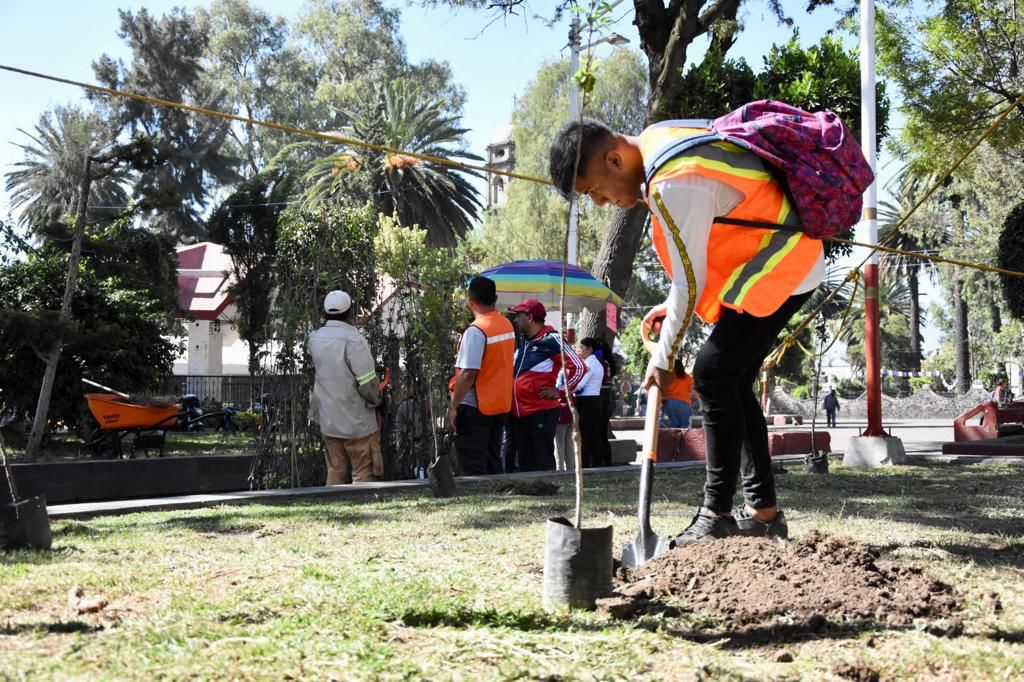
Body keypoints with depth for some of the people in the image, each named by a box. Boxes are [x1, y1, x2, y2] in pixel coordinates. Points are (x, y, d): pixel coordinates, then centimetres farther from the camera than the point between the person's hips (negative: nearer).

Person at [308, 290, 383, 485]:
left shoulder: (315, 339, 1)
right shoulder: (353, 339, -19)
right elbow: (368, 383, -18)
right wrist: (375, 399, -1)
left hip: (329, 422, 6)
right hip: (357, 423, -6)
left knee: (335, 474, 13)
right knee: (363, 475, 2)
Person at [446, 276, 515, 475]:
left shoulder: (475, 331, -17)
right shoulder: (507, 325, 7)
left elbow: (468, 373, -22)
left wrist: (453, 406, -18)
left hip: (475, 407, -8)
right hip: (500, 405, 8)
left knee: (473, 469, -3)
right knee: (493, 464, 14)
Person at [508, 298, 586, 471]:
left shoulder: (551, 339, -11)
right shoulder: (522, 340, 13)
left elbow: (579, 367, -15)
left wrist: (560, 391, -12)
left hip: (541, 412, -8)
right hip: (518, 413, 8)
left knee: (543, 462, -3)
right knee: (524, 461, 13)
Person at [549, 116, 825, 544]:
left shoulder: (676, 186, -28)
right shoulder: (657, 143, 3)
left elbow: (690, 282, -21)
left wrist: (662, 359, -10)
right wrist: (673, 307, 7)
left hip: (782, 271, -10)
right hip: (785, 263, 10)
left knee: (713, 375, -13)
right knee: (732, 382, 9)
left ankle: (716, 515, -6)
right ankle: (762, 510, 15)